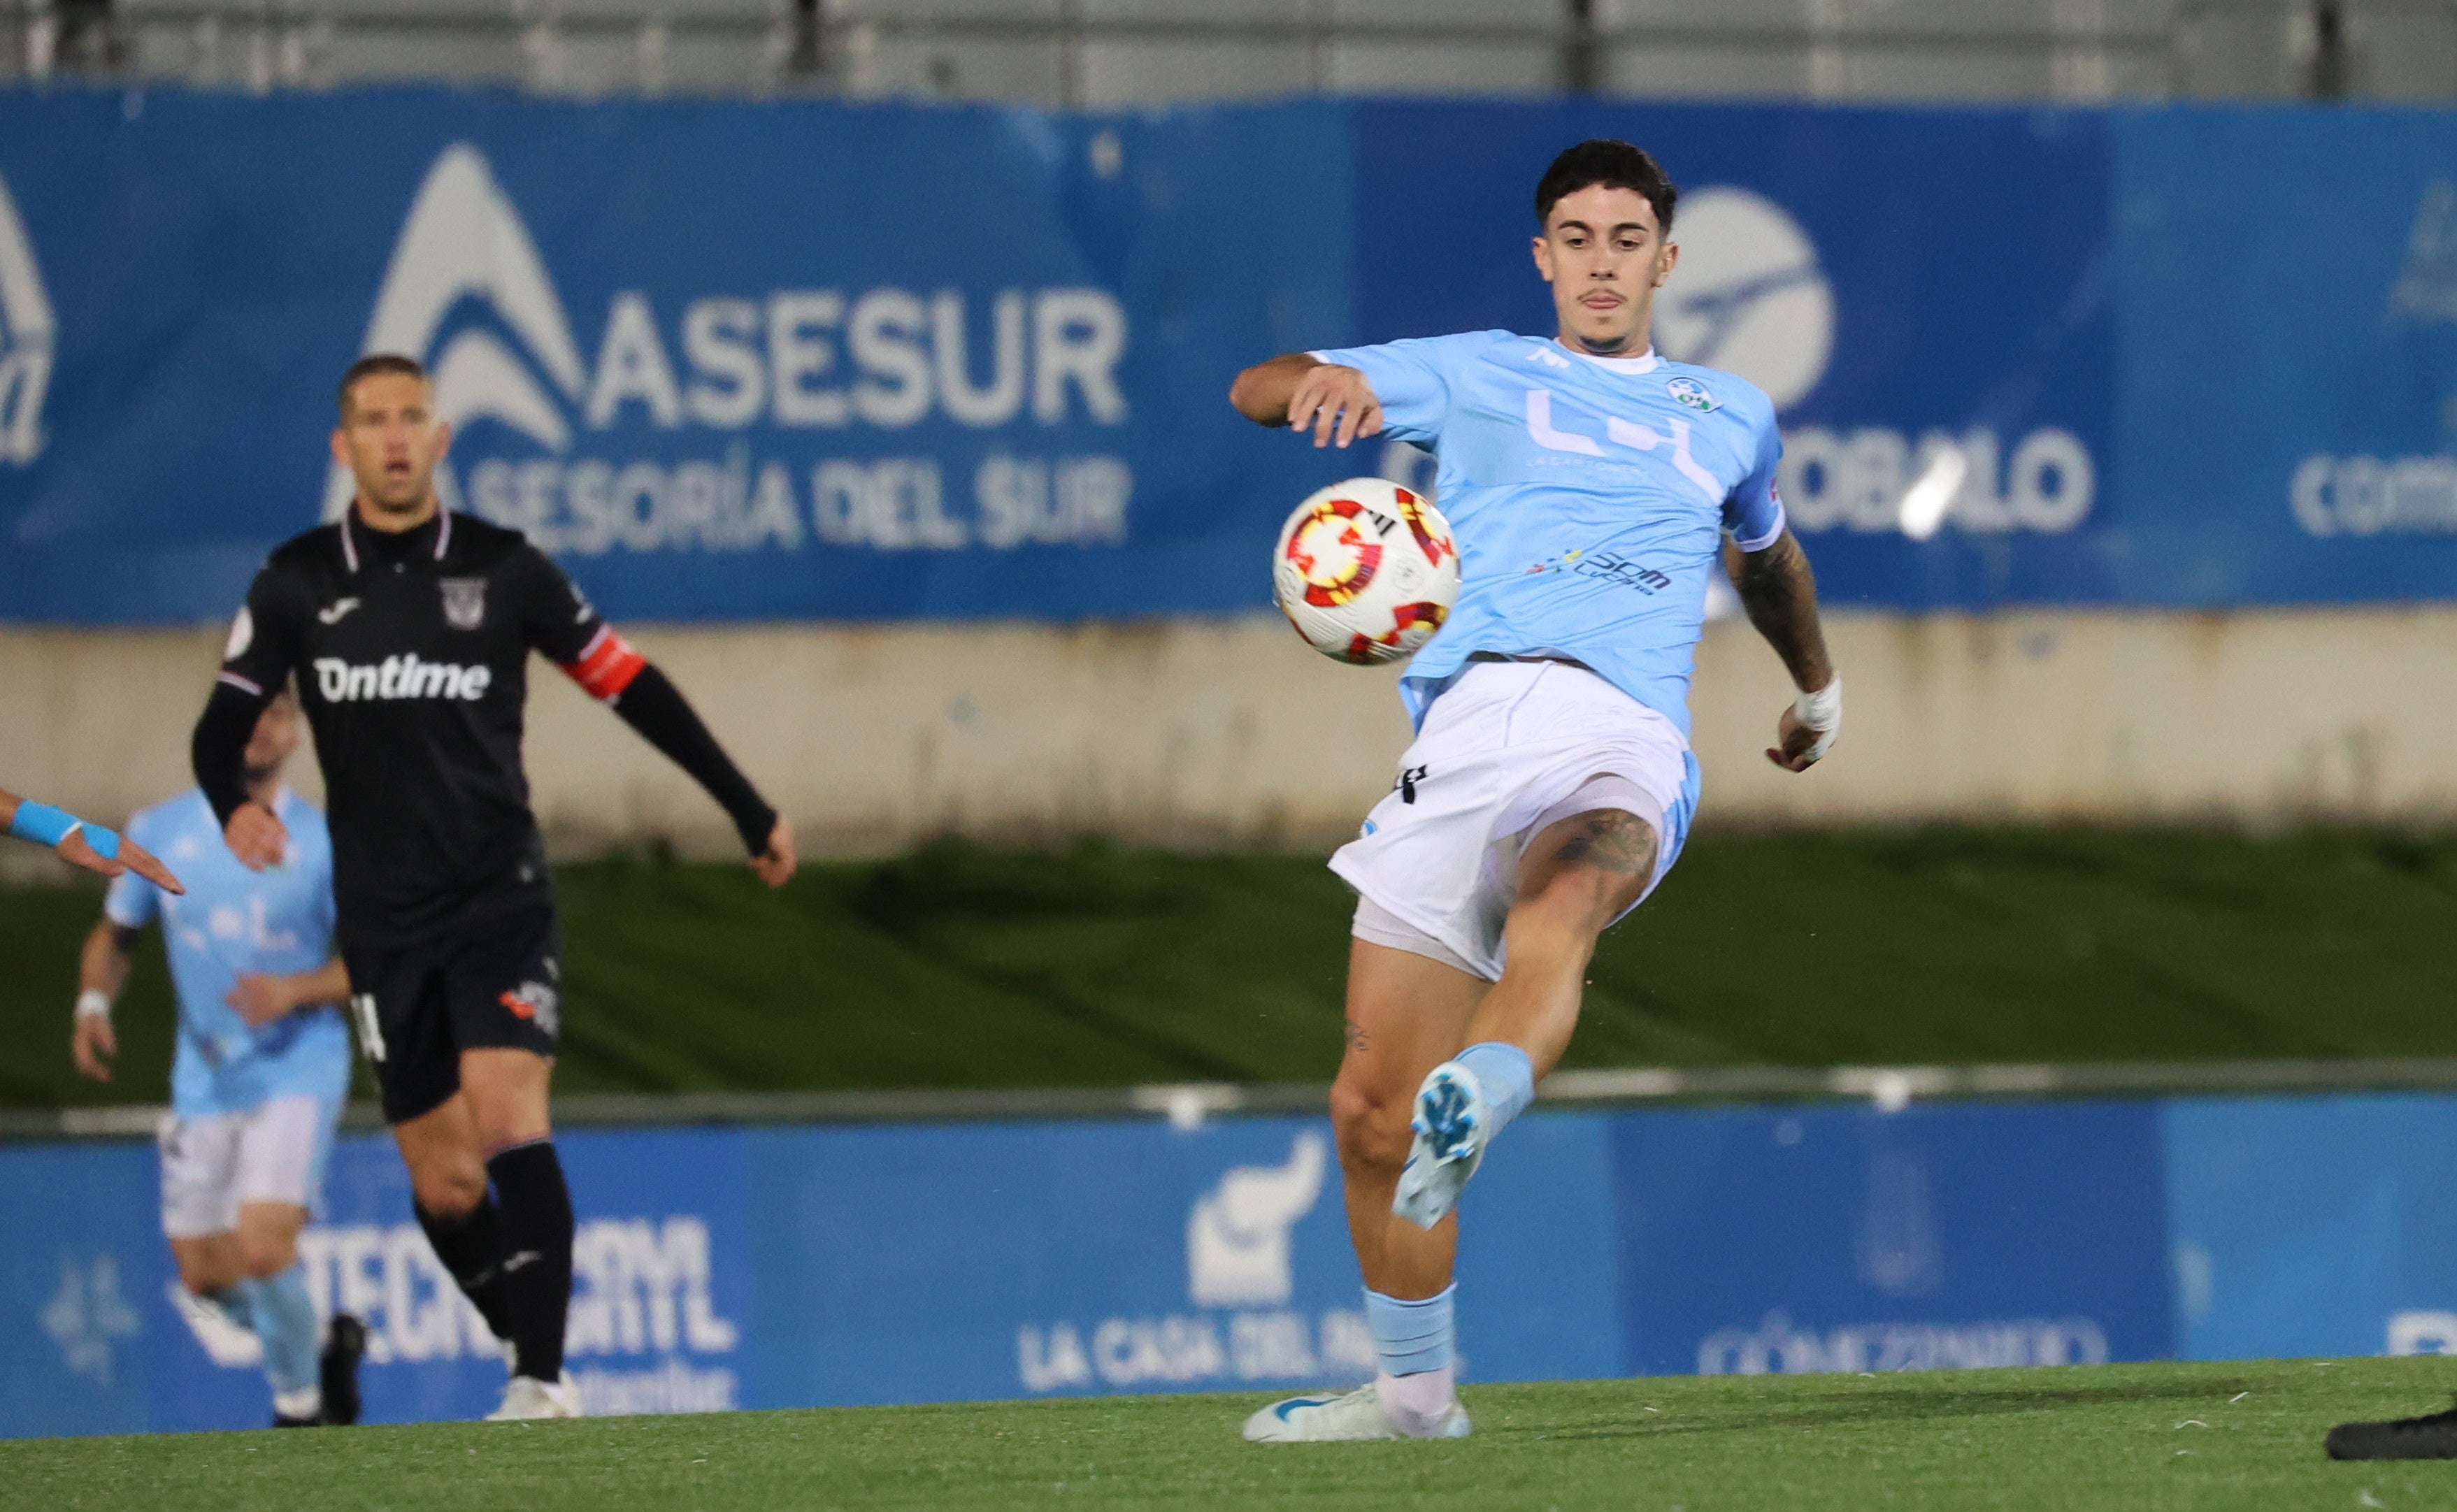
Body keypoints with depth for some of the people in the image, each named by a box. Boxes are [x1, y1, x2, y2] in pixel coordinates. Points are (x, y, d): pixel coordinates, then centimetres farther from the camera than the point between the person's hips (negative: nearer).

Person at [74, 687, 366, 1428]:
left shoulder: (325, 843, -6)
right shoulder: (158, 833, 2)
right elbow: (114, 935, 15)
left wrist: (296, 991, -20)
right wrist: (93, 1003, -4)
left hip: (298, 1068, -4)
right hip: (204, 1081, 4)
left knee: (263, 1248, -22)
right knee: (205, 1278, 6)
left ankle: (299, 1402, 1)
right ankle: (324, 1346, 34)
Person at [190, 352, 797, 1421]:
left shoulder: (503, 569, 0)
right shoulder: (297, 585, 4)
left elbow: (631, 686, 7)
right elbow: (221, 726, 4)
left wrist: (749, 813, 10)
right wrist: (233, 803, -19)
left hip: (500, 900, -3)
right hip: (383, 921, 3)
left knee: (508, 1119, -21)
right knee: (443, 1185, 2)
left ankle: (542, 1379, -24)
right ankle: (536, 1360, 19)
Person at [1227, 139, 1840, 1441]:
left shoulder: (1728, 418, 29)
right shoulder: (1474, 377, 23)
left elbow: (1766, 552, 50)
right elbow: (1255, 391, 14)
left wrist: (1817, 684, 65)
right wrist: (1323, 381, -11)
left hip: (1621, 729, -1)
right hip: (1464, 721, 1)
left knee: (1558, 906, -40)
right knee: (1369, 1107, -2)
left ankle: (1470, 1117, -70)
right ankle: (1416, 1391, 17)